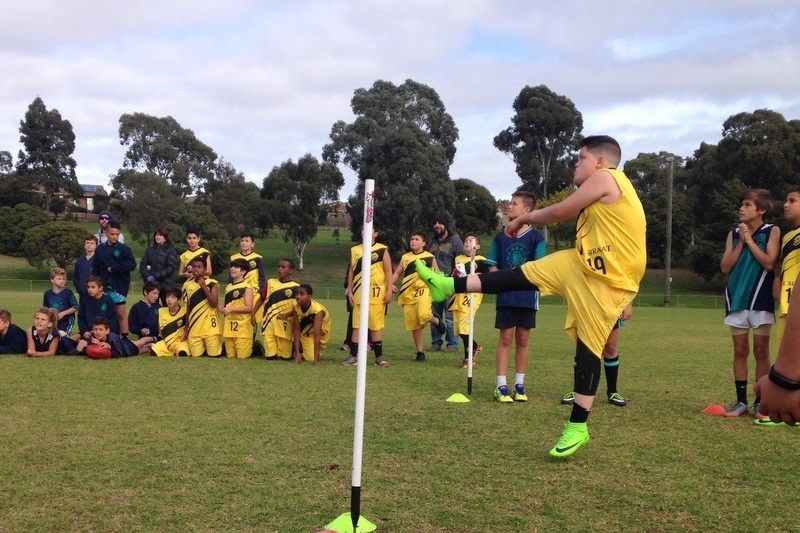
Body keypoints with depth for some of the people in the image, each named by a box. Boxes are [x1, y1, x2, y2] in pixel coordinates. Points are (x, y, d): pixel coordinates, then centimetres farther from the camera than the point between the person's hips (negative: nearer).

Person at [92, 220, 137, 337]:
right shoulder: (100, 249, 8)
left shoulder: (123, 248, -2)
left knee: (121, 313, -3)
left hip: (119, 285, -3)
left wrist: (113, 268, -11)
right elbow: (95, 269, 8)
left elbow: (132, 264, -13)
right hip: (104, 286, 3)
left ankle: (124, 338, 0)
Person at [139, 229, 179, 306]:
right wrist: (147, 276, -10)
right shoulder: (150, 249, 14)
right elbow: (142, 265, 8)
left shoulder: (170, 250, 2)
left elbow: (170, 267, -9)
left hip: (165, 285, -3)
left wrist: (156, 276, -15)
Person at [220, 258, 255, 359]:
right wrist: (222, 308, 3)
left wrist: (231, 309, -18)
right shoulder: (228, 287, 15)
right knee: (230, 356, 7)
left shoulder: (247, 286, -7)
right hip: (229, 327, 7)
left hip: (242, 327, -7)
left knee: (243, 356, -7)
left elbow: (249, 308, -14)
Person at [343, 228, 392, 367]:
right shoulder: (355, 250, 10)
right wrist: (350, 292, 5)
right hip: (359, 294, 3)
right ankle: (353, 355, 9)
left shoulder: (382, 250, 1)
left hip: (377, 294, -3)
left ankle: (379, 356, 11)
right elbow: (351, 272, 11)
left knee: (376, 326, 3)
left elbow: (388, 271, -1)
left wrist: (389, 291, -7)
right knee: (357, 325, 5)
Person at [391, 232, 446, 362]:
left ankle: (437, 320, 6)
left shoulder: (429, 257, 4)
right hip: (408, 293, 4)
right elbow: (397, 273, 16)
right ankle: (420, 352, 14)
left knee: (424, 315, -30)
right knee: (414, 324, 4)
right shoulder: (405, 257, 13)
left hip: (423, 290, -4)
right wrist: (391, 284, 1)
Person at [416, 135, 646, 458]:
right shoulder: (603, 187, 14)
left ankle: (578, 427, 8)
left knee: (588, 349, -2)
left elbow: (558, 213, -10)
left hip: (608, 283, -9)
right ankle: (450, 286, 10)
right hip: (579, 265, 9)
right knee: (520, 275, 4)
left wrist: (522, 219, 5)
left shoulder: (605, 177, -13)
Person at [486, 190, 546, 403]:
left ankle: (519, 385, 17)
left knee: (522, 340, 8)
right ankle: (501, 386, 4)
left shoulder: (536, 238, -3)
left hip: (527, 296, -1)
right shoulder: (500, 237, 5)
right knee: (505, 339, 1)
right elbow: (493, 267, 8)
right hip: (505, 296, 1)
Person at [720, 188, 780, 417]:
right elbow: (725, 267, 2)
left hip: (761, 299, -3)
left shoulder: (772, 231, 0)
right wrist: (740, 242, -5)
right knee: (740, 351, 5)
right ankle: (741, 401, 10)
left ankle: (760, 401, 7)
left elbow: (769, 263, -13)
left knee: (761, 351, 1)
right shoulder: (733, 234, 9)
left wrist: (749, 240, -9)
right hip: (737, 298, 3)